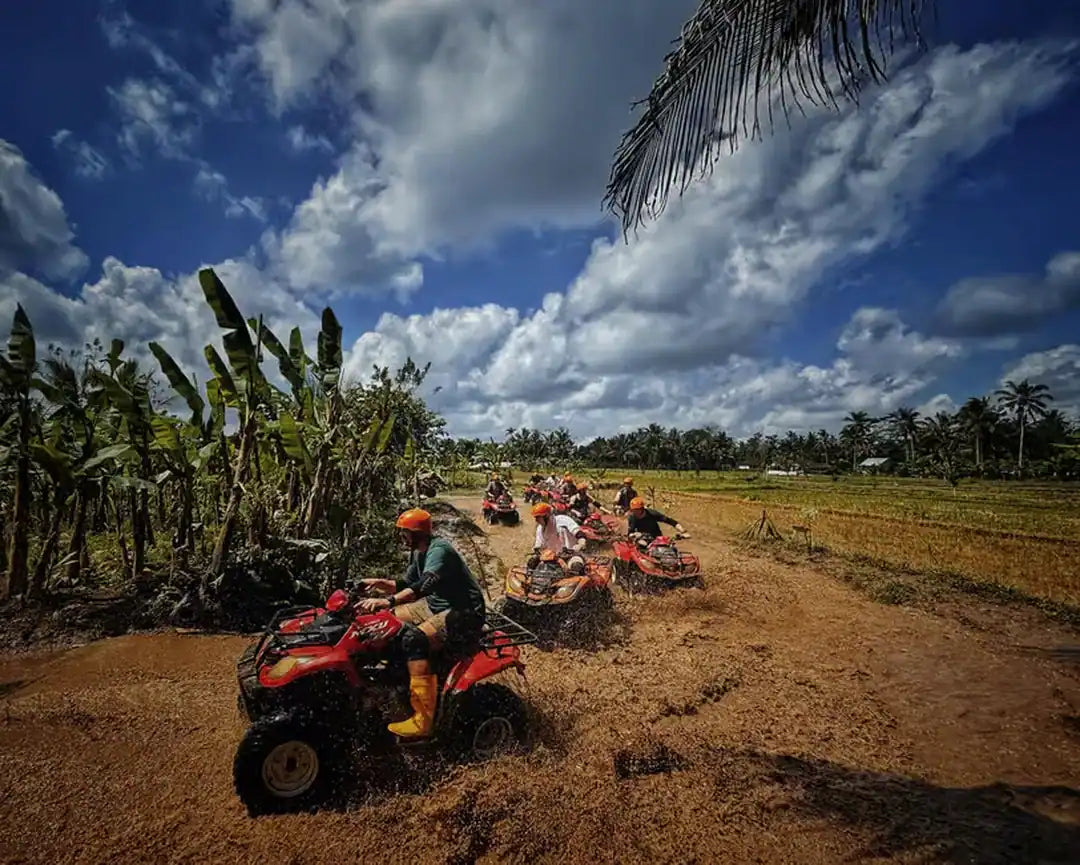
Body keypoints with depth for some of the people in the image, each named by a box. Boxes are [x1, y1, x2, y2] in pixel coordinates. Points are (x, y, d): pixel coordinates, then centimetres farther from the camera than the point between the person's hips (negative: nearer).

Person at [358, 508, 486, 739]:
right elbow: (405, 585, 17)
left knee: (414, 639, -29)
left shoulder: (439, 550, -21)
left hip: (464, 613, -10)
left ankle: (422, 721, -26)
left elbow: (425, 585, -38)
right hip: (437, 605, 11)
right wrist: (378, 583, 0)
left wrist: (387, 601, -46)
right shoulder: (418, 553, 9)